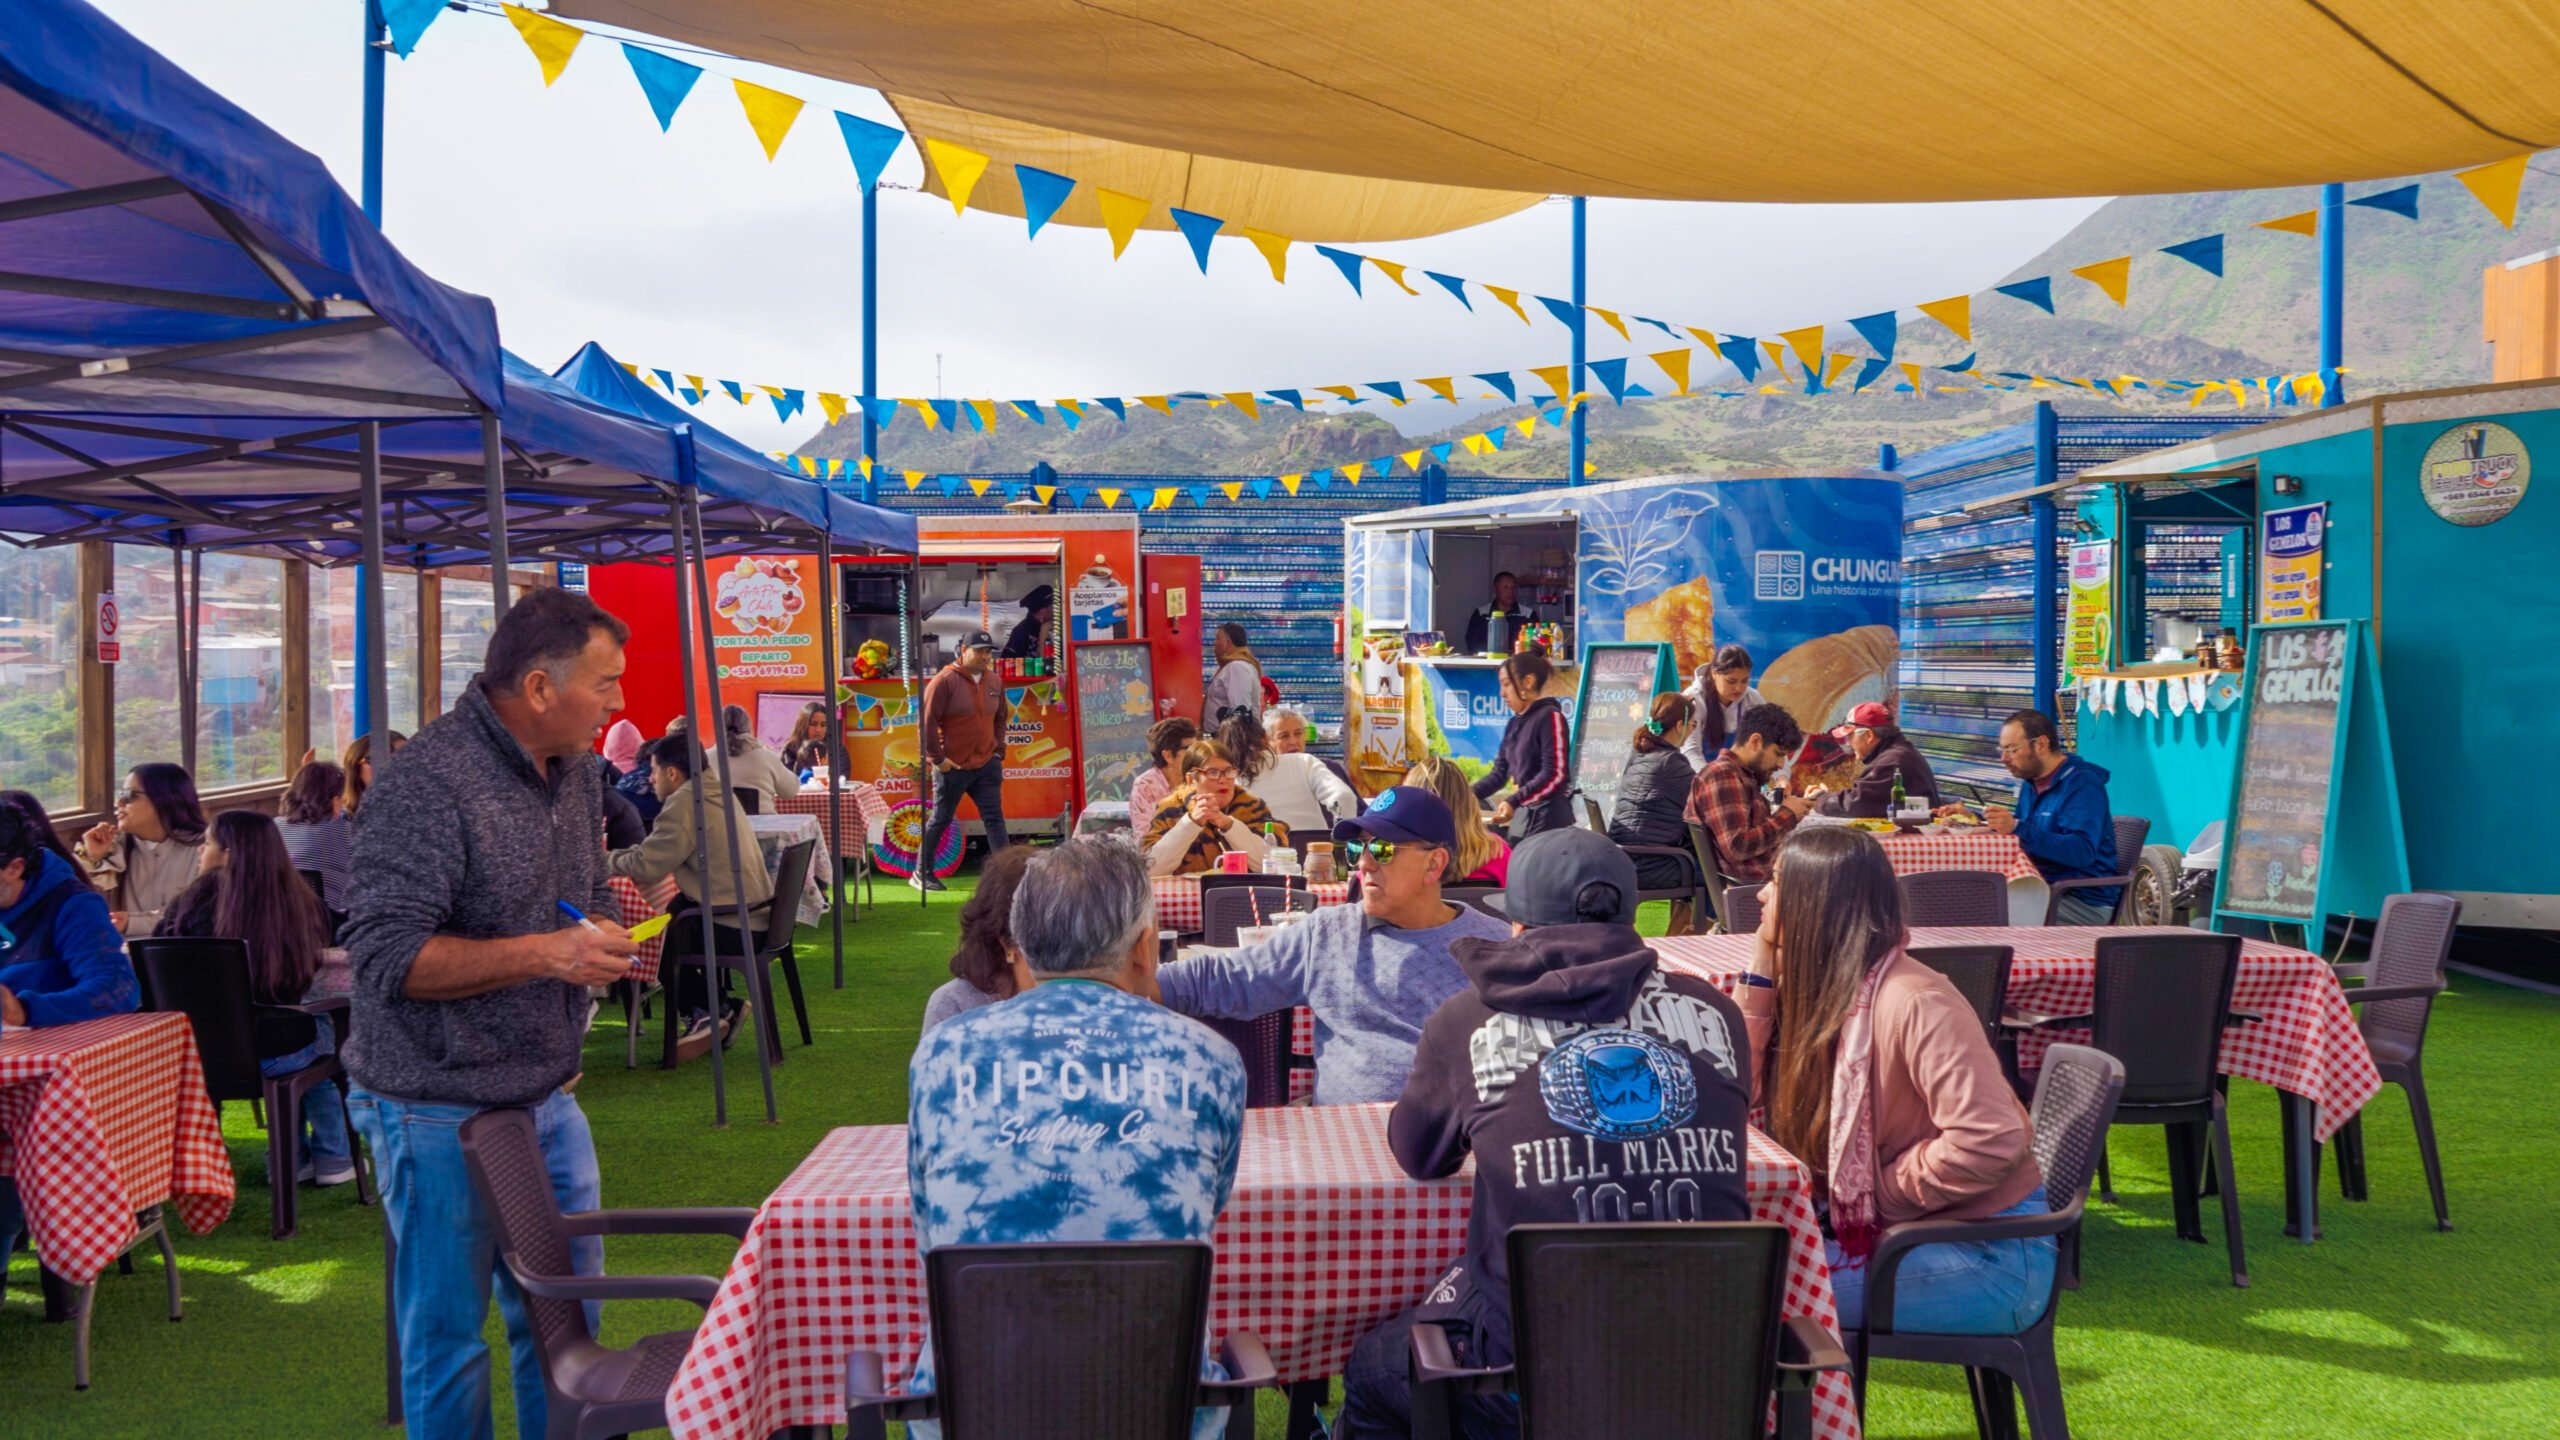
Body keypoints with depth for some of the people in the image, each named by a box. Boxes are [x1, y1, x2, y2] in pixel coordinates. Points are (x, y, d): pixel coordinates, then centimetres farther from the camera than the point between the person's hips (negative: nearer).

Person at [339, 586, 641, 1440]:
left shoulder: (573, 769, 8)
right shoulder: (429, 784, -19)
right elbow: (384, 955, -24)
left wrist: (601, 940, -2)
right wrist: (545, 954, -28)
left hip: (547, 1098, 8)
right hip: (440, 1110, -8)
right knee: (449, 1338, 6)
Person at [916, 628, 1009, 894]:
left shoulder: (994, 682, 8)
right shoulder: (945, 681, -12)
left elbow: (1000, 718, 21)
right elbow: (927, 722, -13)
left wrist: (998, 751, 11)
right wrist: (937, 759, -13)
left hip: (987, 765, 5)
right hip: (952, 767, -5)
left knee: (994, 818, -1)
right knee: (940, 820, 6)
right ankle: (922, 873, 19)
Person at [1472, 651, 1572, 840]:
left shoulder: (1550, 717, -9)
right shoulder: (1515, 724, 16)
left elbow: (1554, 775, -16)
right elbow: (1500, 773, 17)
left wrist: (1514, 801, -25)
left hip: (1549, 819, -8)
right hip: (1521, 818, 8)